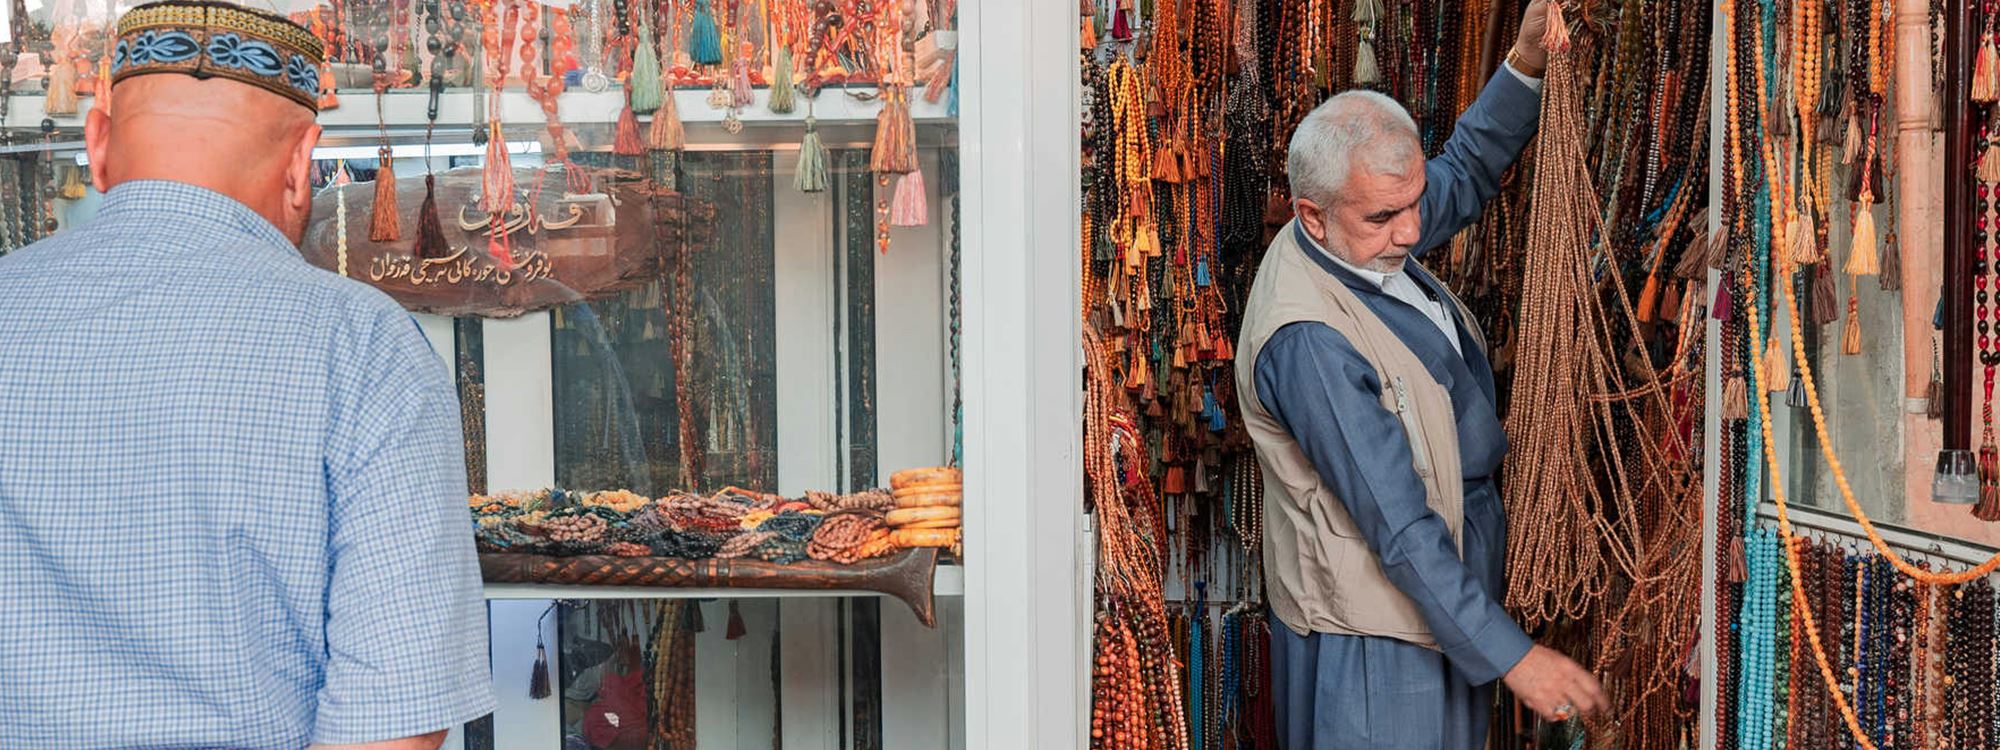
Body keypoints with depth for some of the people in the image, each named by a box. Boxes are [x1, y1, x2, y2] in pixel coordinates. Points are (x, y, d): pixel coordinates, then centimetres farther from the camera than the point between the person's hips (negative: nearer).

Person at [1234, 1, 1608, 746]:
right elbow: (1399, 527, -29)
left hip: (1441, 592, 9)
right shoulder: (1308, 342, -30)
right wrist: (1510, 655, -26)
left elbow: (1466, 172, 18)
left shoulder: (1371, 238, -2)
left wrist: (1527, 63, 1)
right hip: (1370, 629, -9)